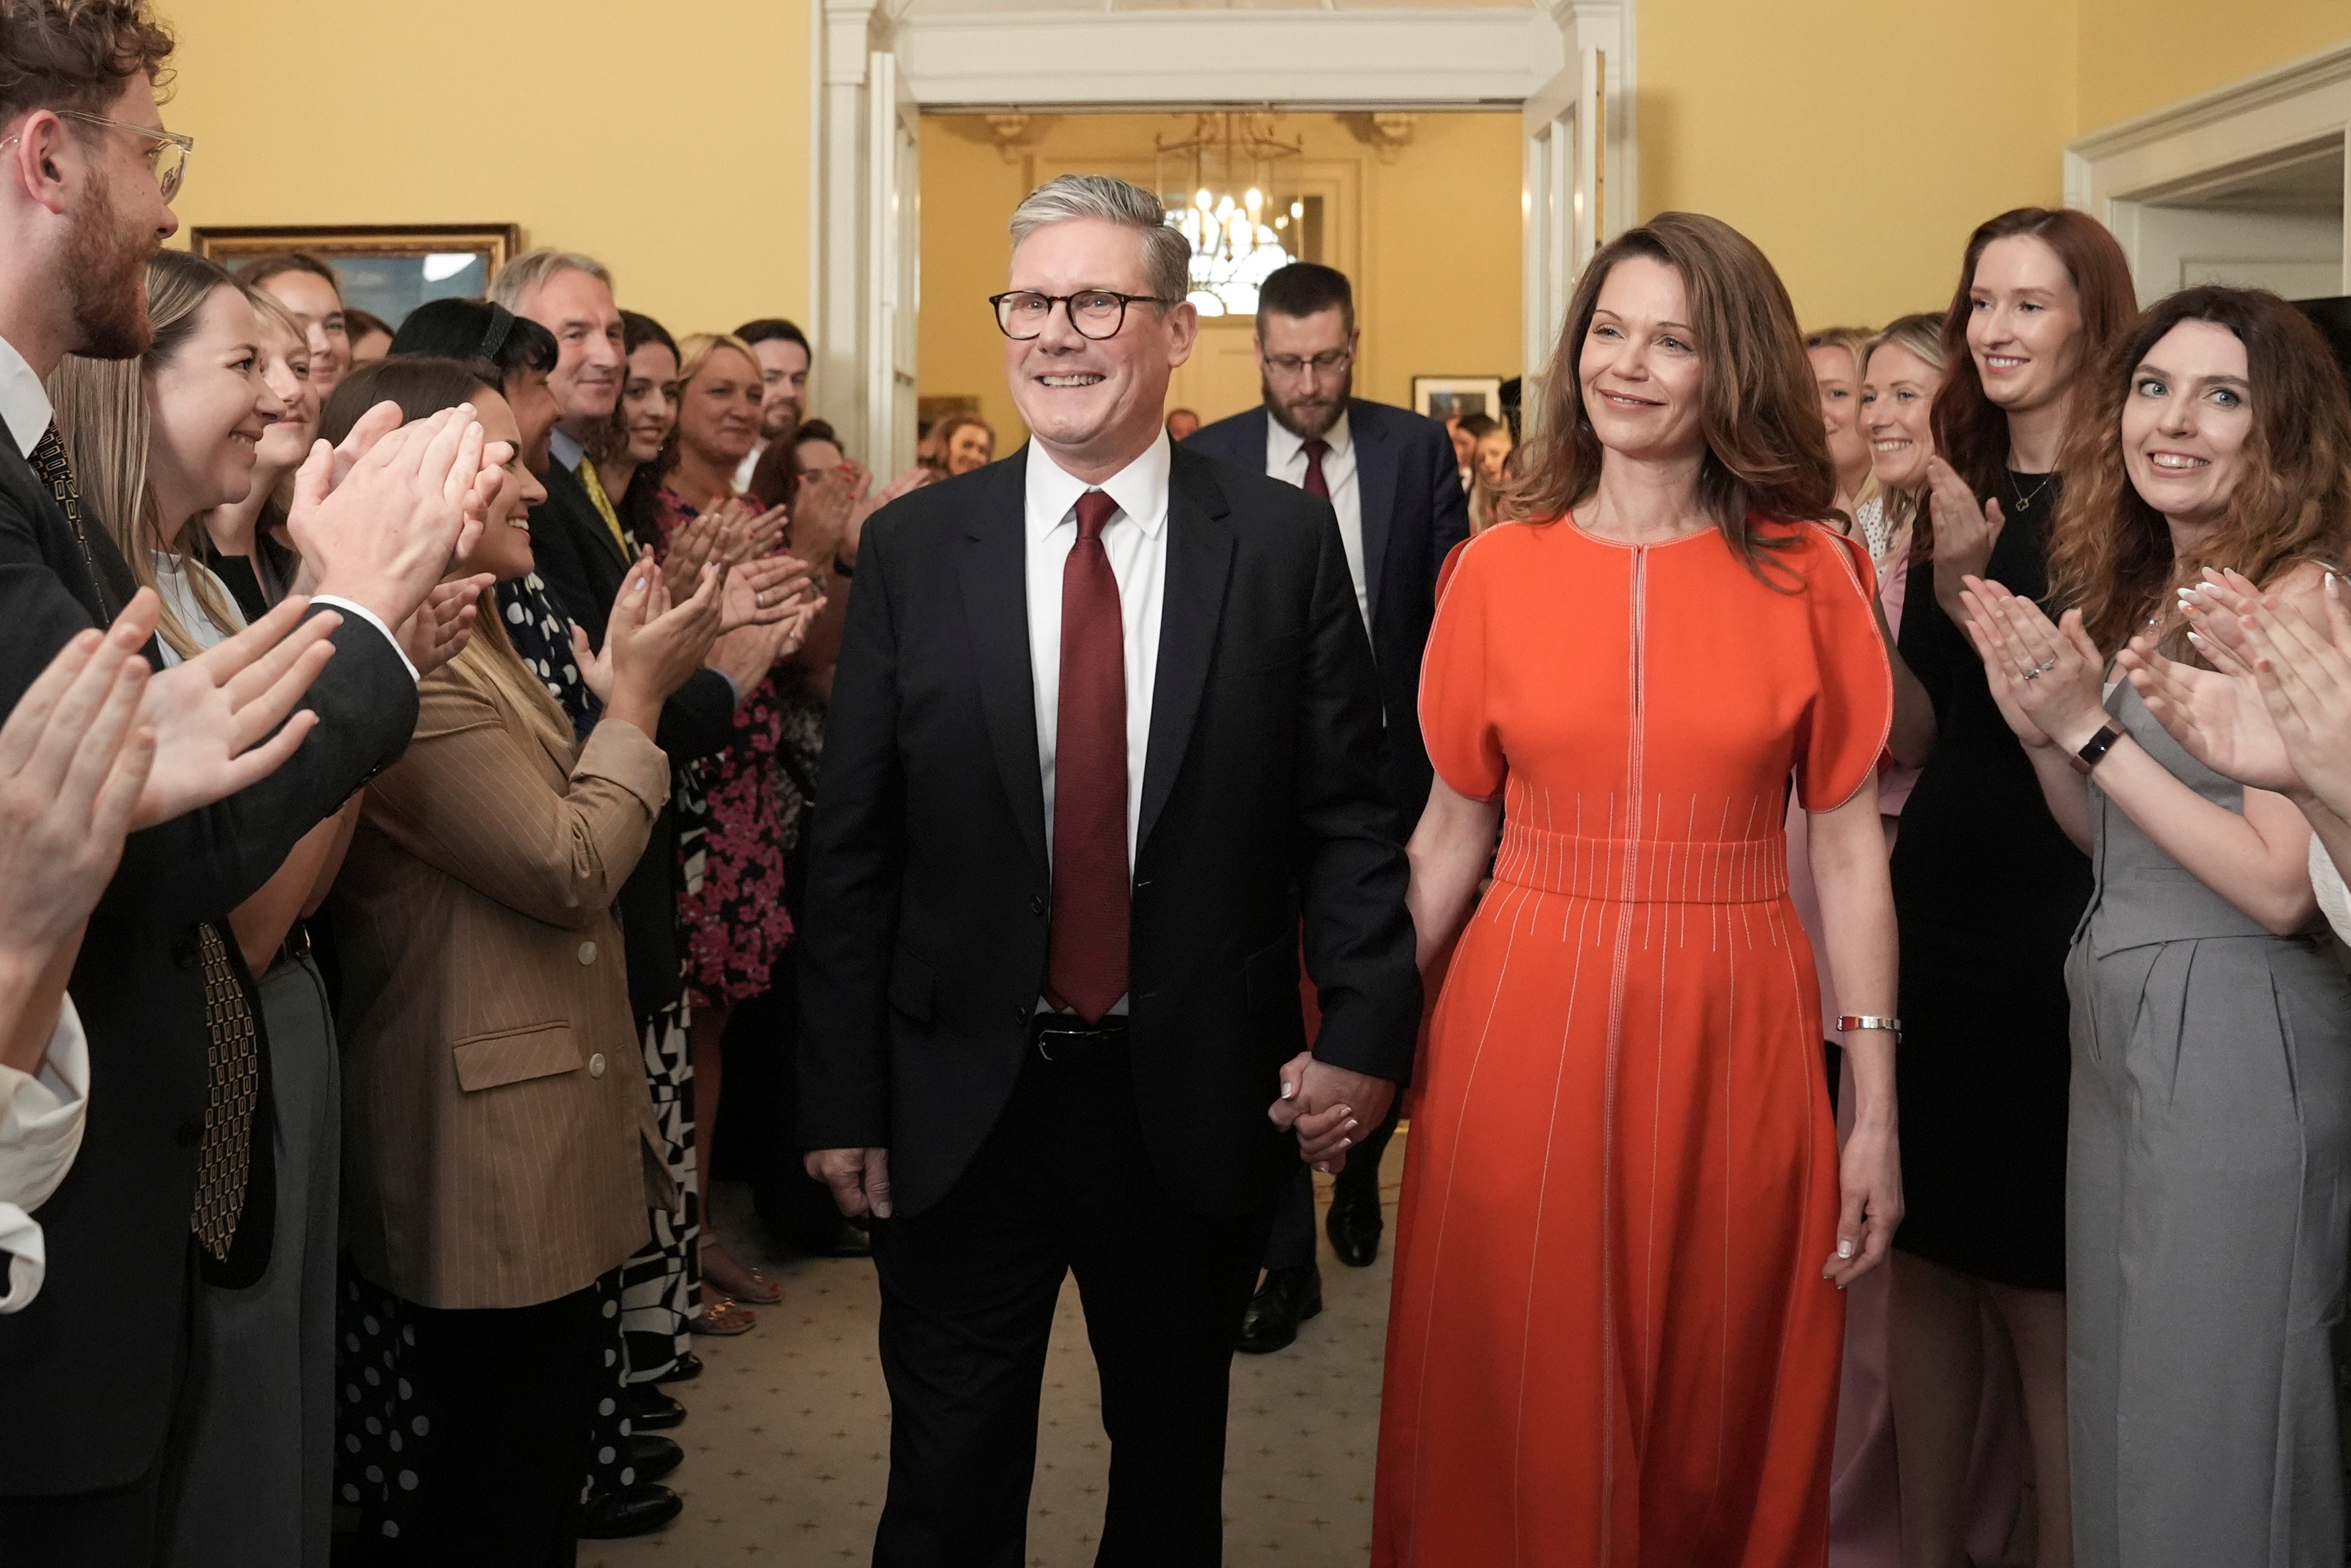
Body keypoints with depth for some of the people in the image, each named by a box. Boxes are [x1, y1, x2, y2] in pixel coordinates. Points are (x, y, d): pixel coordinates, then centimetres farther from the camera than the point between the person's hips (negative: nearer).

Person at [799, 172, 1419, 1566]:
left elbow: (1346, 814, -1)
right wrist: (844, 1098, -1)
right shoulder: (914, 548, -2)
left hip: (1201, 1098, 0)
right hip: (962, 1100, 0)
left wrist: (1366, 1030, -12)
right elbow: (853, 848, 0)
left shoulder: (1284, 540, -4)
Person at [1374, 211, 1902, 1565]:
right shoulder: (1500, 568, 2)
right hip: (1526, 1031, 1)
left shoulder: (1808, 573, 0)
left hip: (1733, 1041, 0)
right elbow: (1452, 830, 7)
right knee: (1521, 1414, 10)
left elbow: (1849, 845, -1)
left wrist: (1877, 1111, -4)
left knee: (1720, 1425, 12)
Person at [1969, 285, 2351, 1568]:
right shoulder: (2144, 595, 10)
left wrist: (2090, 728, -18)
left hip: (2239, 1042, -8)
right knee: (2122, 1401, 18)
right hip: (2122, 1030, 8)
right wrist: (2042, 726, -4)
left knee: (2208, 1427, 5)